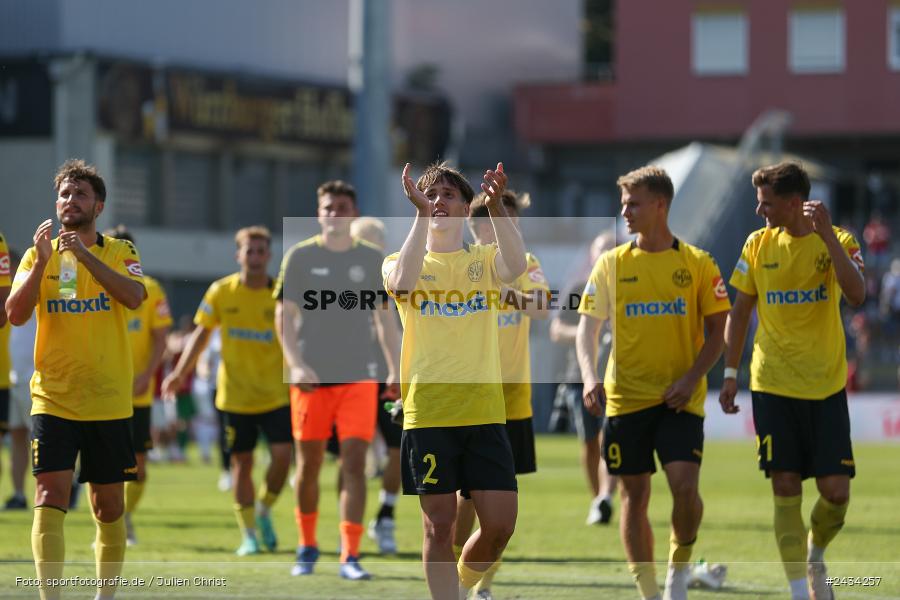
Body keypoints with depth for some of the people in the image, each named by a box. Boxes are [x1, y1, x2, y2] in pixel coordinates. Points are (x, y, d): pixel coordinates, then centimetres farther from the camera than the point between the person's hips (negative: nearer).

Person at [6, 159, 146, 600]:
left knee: (109, 506, 7)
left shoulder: (119, 252, 5)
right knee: (50, 497, -14)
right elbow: (16, 314, -8)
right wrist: (42, 261, -19)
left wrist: (85, 254, -25)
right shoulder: (38, 255, 6)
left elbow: (134, 297, -16)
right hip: (52, 399, -1)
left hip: (109, 402, 1)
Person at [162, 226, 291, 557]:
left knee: (282, 454, -13)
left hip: (276, 394, 0)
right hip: (235, 393, 0)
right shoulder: (221, 292, -1)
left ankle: (264, 512, 14)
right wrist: (181, 372, 3)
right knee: (242, 463, 4)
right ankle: (248, 535, 15)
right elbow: (202, 332, 8)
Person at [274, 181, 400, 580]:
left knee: (354, 464, -8)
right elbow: (284, 316, 1)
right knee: (309, 464, 4)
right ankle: (307, 547, 22)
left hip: (359, 378, 1)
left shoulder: (372, 259, 8)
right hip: (312, 378, -1)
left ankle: (350, 556, -10)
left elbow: (384, 319, 13)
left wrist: (395, 370, 5)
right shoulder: (300, 257, 3)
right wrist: (296, 364, -11)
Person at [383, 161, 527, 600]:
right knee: (440, 525, -1)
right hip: (427, 412, -2)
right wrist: (421, 215, -22)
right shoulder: (400, 261, 7)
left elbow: (515, 265, -14)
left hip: (485, 411, 2)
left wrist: (496, 205, -25)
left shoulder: (484, 260, 11)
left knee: (500, 524, -2)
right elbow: (401, 283, -19)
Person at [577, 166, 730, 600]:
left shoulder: (697, 263, 1)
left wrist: (692, 378, -12)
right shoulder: (611, 264, 5)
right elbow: (587, 327, 1)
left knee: (685, 486, -17)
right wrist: (589, 377, -16)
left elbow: (717, 332, 3)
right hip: (625, 396, 2)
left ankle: (680, 565, 9)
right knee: (634, 495, 4)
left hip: (679, 398, -2)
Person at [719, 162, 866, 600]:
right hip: (773, 384, 1)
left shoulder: (837, 241, -5)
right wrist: (730, 373, 6)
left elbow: (857, 295, -22)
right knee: (786, 488, -4)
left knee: (836, 490, -5)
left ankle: (815, 556, 25)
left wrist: (827, 235, -27)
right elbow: (740, 312, 11)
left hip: (826, 385, -1)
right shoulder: (758, 244, 3)